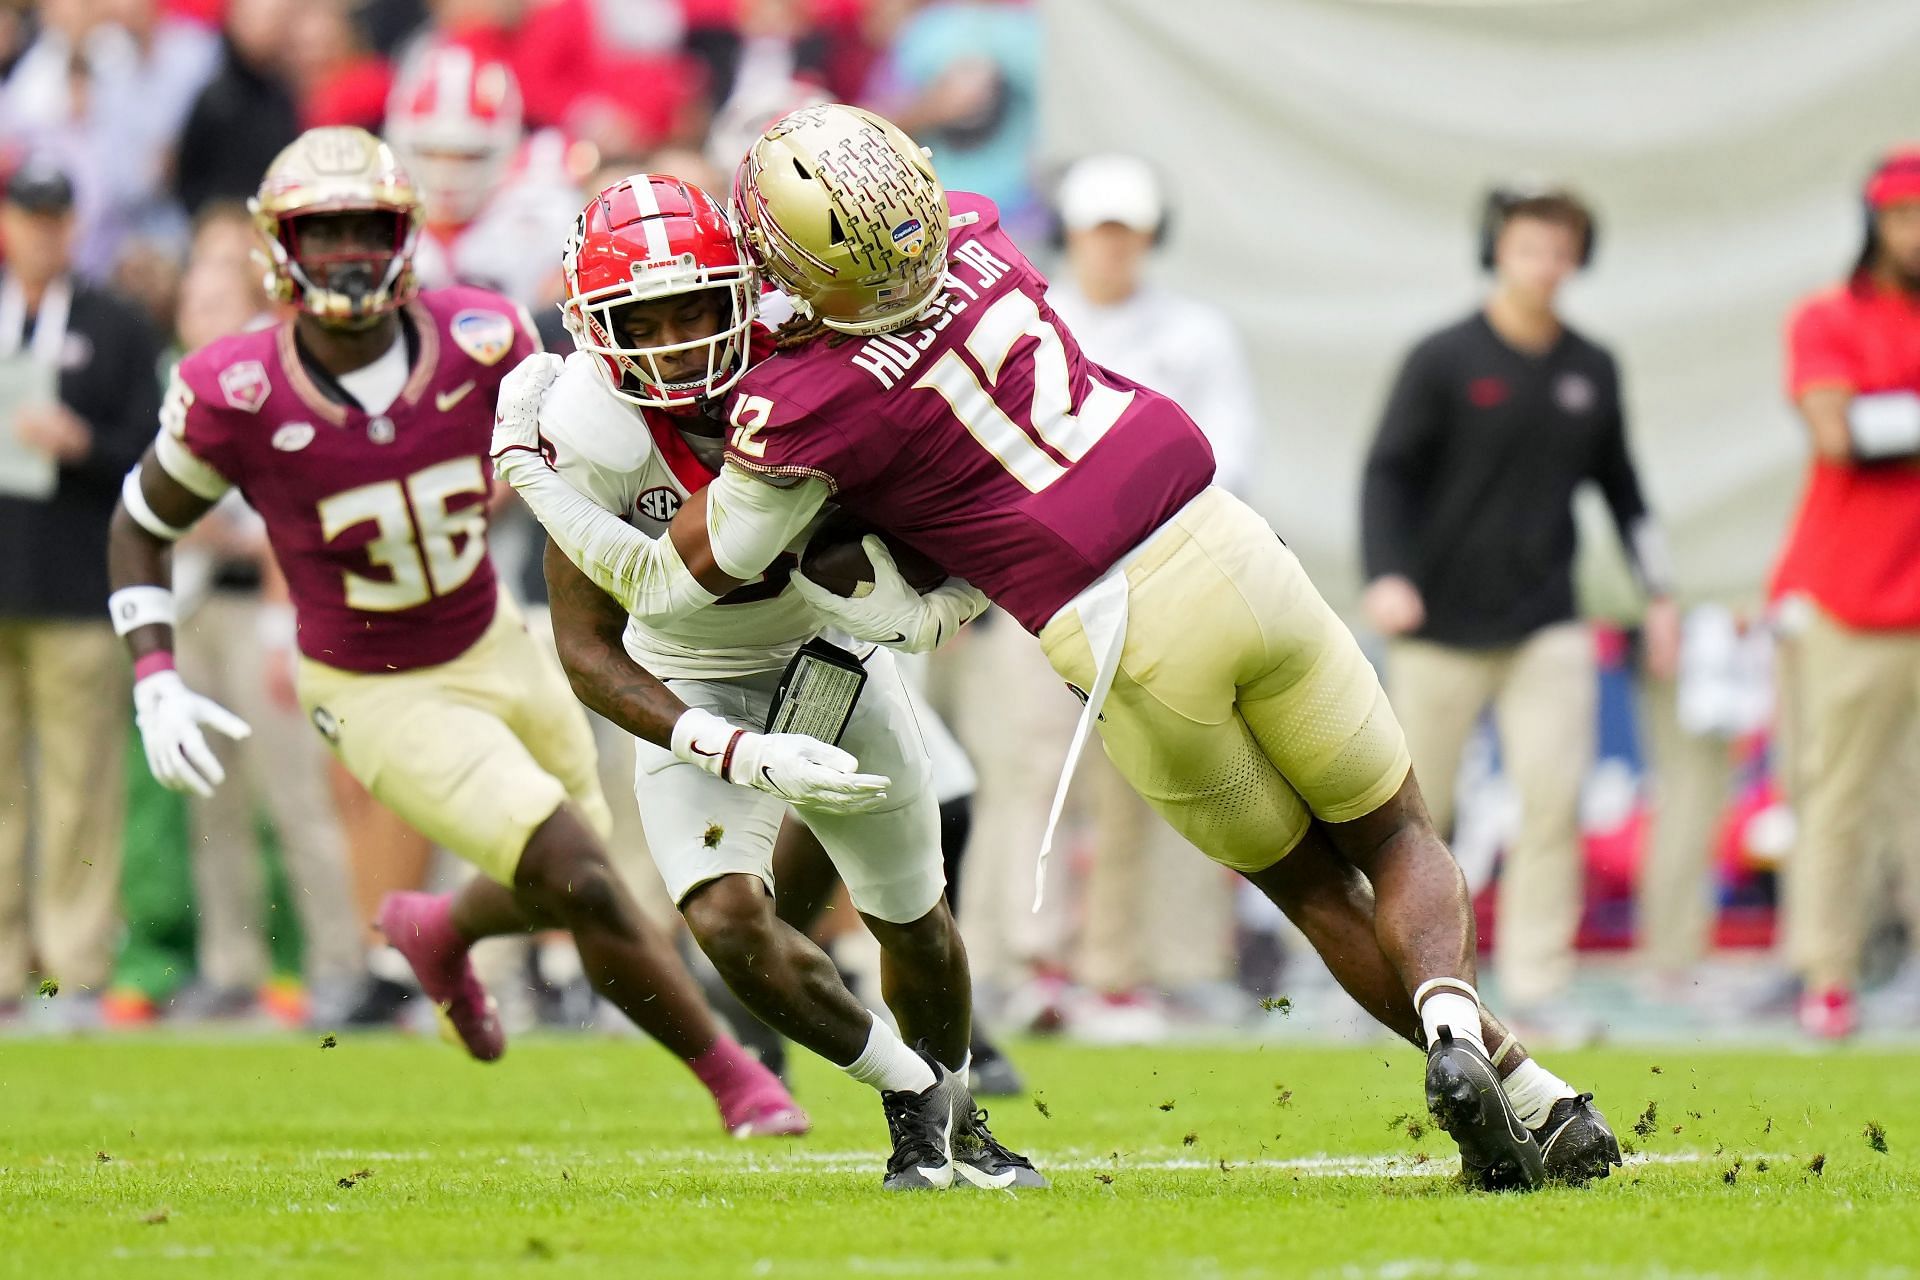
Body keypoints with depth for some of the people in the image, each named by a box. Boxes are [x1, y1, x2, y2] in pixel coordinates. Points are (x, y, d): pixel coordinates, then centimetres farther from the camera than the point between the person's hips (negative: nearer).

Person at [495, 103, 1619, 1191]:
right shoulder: (975, 235, 3)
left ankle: (1529, 1099, 6)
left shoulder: (811, 404, -14)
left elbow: (671, 585, -1)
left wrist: (528, 468, 10)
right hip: (1230, 554, 4)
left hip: (1129, 645, -4)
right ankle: (1450, 1009, -11)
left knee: (1315, 890, 17)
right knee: (1397, 843, 19)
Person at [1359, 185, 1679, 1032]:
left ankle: (1536, 986, -5)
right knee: (1413, 807, 1)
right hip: (1444, 622, -3)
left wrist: (1658, 593, 14)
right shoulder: (1444, 360, -3)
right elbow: (1388, 472, -7)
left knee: (1554, 796, -9)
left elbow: (1620, 486, 19)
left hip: (1548, 626, 3)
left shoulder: (1592, 372, 10)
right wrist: (1388, 574, -22)